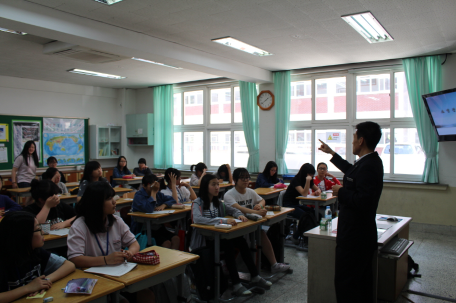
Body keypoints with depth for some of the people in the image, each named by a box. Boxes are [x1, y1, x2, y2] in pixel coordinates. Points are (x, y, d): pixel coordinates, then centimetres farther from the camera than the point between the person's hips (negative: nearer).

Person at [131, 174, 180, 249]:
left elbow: (172, 200, 15)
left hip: (158, 227, 7)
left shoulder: (158, 194, 13)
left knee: (176, 239, -19)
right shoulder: (139, 195, -10)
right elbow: (149, 209, -27)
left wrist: (163, 205, -5)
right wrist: (153, 192, -19)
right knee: (167, 243, -26)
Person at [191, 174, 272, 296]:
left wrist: (240, 215, -6)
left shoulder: (217, 202, 12)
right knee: (228, 244, -30)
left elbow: (233, 209, 20)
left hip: (216, 237, 6)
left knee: (240, 240, -18)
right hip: (202, 241, -6)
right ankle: (236, 285, -26)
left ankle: (254, 277, -10)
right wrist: (223, 220, -36)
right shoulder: (197, 203, -10)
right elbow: (197, 219, -29)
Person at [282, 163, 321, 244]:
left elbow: (317, 189, 15)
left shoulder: (309, 180, 7)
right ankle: (296, 237, -6)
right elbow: (304, 194, -26)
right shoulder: (296, 180, -17)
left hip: (297, 204, 8)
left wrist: (318, 191, -9)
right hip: (288, 205, -8)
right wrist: (307, 181, -35)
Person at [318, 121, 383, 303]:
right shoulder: (371, 161, 8)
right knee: (362, 280, 20)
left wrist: (340, 192, -16)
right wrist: (331, 153, 37)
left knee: (345, 282, -2)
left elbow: (363, 201, -31)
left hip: (354, 237, -10)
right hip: (364, 233, 10)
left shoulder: (367, 166, -24)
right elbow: (352, 171, 29)